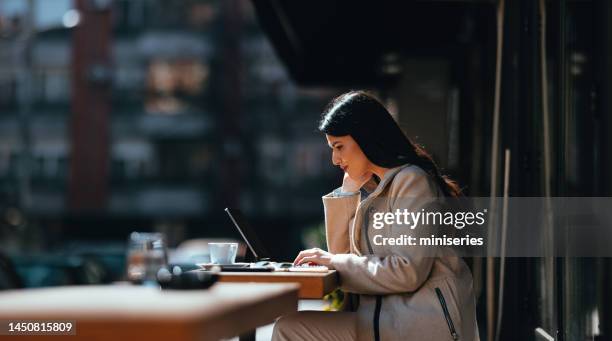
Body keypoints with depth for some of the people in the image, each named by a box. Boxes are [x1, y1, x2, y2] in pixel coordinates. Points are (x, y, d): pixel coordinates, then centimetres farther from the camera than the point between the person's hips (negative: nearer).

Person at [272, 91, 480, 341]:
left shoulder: (412, 180, -10)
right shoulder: (372, 188, 17)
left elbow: (408, 273, -18)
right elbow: (340, 252, 19)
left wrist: (336, 262, -10)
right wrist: (349, 187, 11)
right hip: (386, 312, 9)